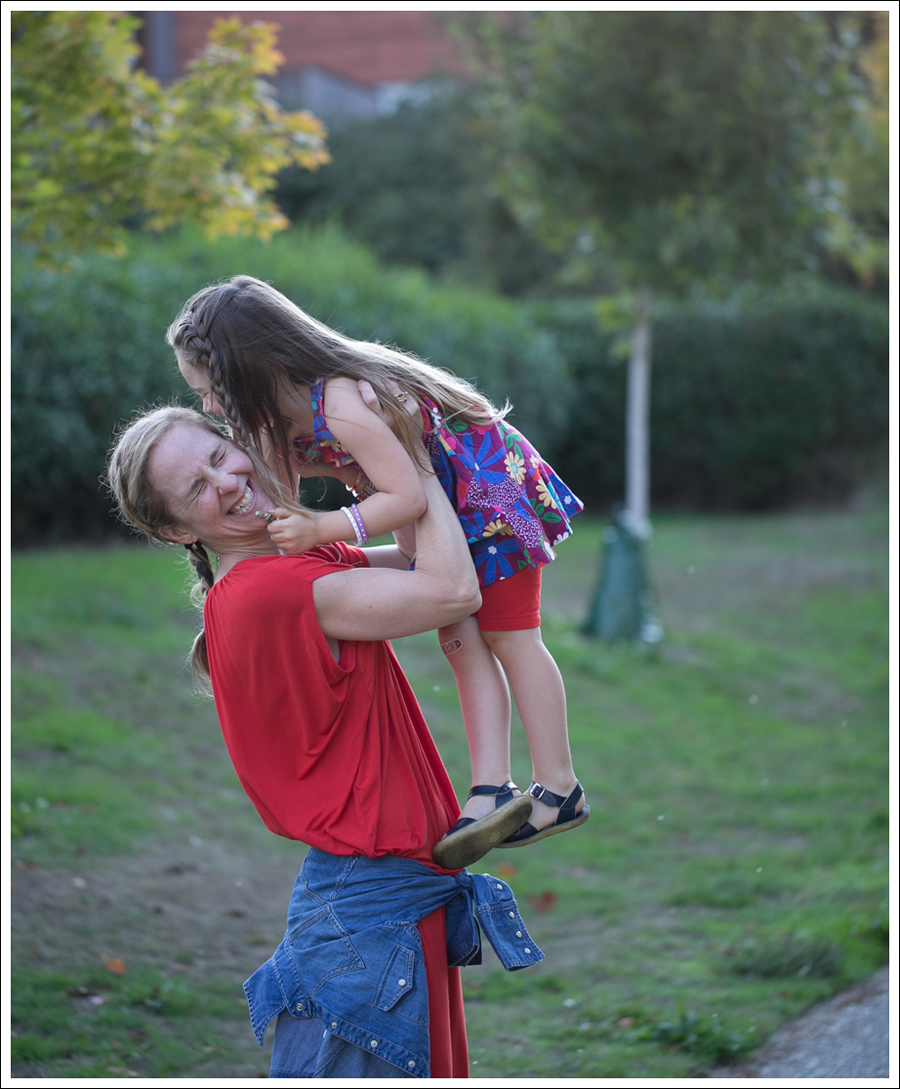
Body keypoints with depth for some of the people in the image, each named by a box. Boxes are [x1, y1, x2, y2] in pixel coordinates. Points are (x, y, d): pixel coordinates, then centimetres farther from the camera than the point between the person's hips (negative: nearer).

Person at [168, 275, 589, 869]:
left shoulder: (346, 407, -38)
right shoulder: (287, 419, -9)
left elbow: (406, 496, -36)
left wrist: (322, 529, -41)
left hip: (493, 483, -9)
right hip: (444, 511, 9)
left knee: (508, 636, -3)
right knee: (459, 640, 2)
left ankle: (561, 789, 6)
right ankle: (493, 787, -1)